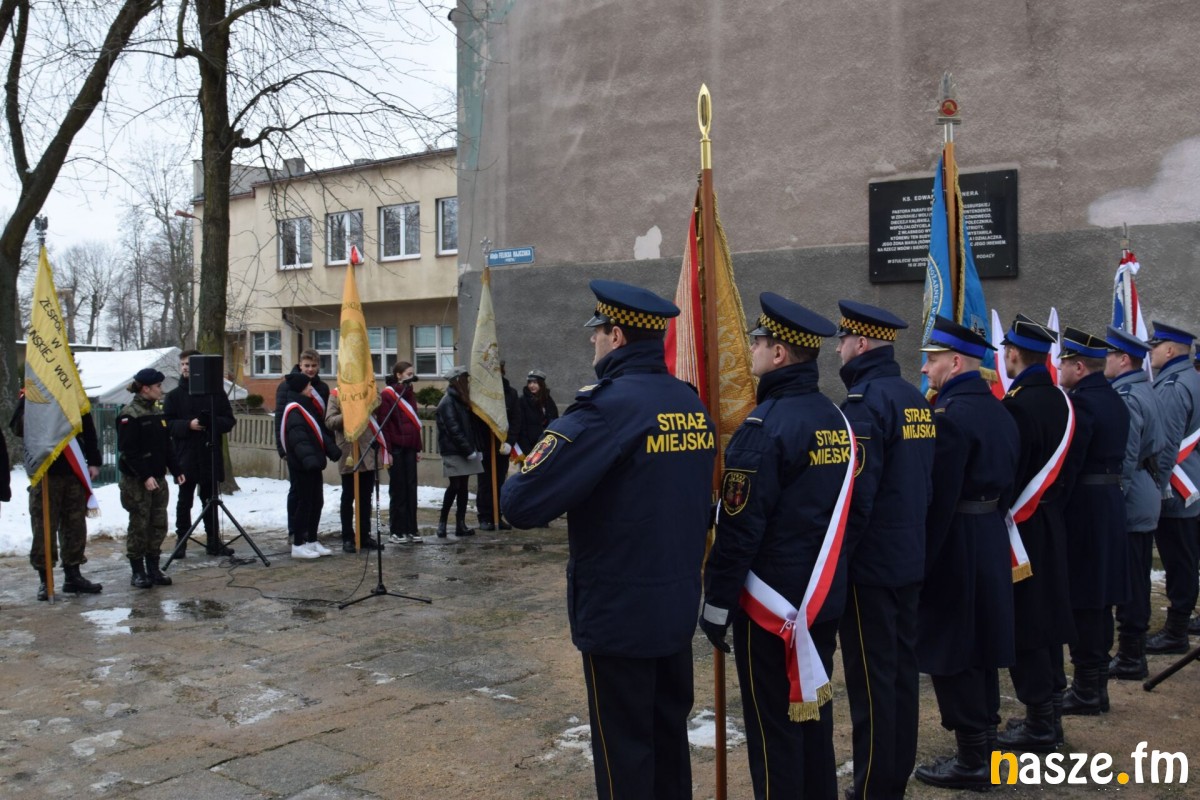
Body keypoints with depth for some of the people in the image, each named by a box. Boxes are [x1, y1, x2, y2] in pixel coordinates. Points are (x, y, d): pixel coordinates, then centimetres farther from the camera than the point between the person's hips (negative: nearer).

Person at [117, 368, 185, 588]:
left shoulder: (158, 411, 12)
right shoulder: (129, 415, -12)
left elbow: (167, 445, 17)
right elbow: (128, 451, -17)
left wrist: (176, 470, 10)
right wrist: (145, 476, -22)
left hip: (158, 479, 7)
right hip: (136, 481, -7)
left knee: (159, 525, 8)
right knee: (139, 525, 0)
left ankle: (153, 569, 17)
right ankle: (138, 572, 10)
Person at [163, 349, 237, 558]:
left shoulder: (215, 393, 3)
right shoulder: (174, 395, 3)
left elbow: (229, 421, 3)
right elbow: (167, 424, -1)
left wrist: (213, 422, -16)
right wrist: (188, 425, -17)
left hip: (211, 456, 1)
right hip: (185, 456, -1)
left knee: (210, 500, 10)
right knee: (185, 501, 5)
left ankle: (213, 541, 18)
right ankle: (181, 541, 13)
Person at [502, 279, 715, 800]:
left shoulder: (608, 406, -20)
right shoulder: (693, 407, 3)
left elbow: (521, 503, -25)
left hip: (617, 610, -7)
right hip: (678, 605, 7)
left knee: (624, 749, 8)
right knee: (669, 732, 21)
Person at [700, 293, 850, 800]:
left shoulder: (765, 424, -19)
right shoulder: (835, 419, 6)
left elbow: (740, 526, -19)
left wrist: (716, 604, -11)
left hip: (773, 601, -8)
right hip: (825, 594, 8)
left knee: (773, 725, 4)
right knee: (813, 710, 19)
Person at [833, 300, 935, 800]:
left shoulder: (865, 400, -17)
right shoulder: (915, 399, 10)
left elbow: (856, 495, -22)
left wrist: (832, 561, -15)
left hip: (870, 563, -9)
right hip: (910, 558, 9)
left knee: (871, 677, 0)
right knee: (902, 669, 15)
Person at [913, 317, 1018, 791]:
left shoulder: (950, 416, -19)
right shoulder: (998, 411, 10)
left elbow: (938, 499, -22)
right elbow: (1005, 482, 16)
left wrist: (919, 560, -17)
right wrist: (988, 527, 21)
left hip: (955, 547, -9)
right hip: (991, 540, 10)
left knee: (952, 652, 0)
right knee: (978, 646, 17)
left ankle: (971, 761, 7)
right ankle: (983, 742, 29)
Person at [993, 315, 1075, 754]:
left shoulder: (1017, 405, -21)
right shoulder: (1060, 400, 7)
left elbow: (1006, 473, -20)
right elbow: (1062, 465, 13)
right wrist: (1052, 505, 20)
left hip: (1020, 526, -9)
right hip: (1050, 525, 9)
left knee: (1023, 624, -1)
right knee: (1047, 616, 16)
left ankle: (1039, 724, 6)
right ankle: (1049, 711, 27)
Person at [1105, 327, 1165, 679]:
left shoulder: (1126, 398, -18)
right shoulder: (1145, 390, 12)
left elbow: (1124, 457, -22)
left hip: (1128, 502, -10)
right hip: (1145, 498, 10)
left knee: (1128, 582, -2)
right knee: (1136, 582, 16)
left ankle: (1130, 659, 6)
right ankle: (1133, 651, 26)